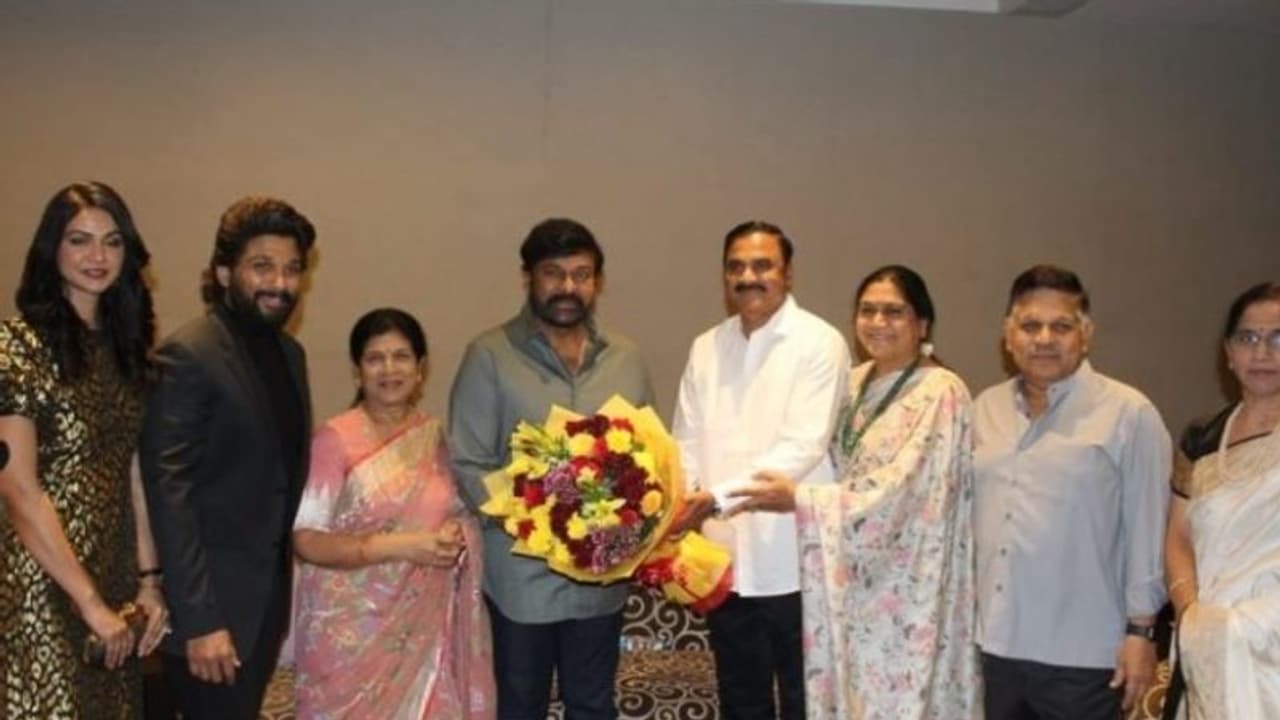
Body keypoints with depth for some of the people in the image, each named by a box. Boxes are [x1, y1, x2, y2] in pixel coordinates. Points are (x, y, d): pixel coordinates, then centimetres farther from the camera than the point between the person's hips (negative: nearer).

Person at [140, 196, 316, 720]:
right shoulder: (188, 356, -15)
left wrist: (287, 587, 10)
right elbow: (168, 493, -19)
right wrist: (198, 620, -21)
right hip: (212, 603, -7)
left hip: (270, 595, 7)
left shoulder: (290, 353, 9)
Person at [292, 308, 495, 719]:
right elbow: (306, 540, -14)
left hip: (421, 627, 5)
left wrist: (454, 536, -6)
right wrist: (401, 546, -22)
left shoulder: (432, 435, 5)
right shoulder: (335, 440, -11)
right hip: (353, 630, -4)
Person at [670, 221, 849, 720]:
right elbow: (687, 443, 9)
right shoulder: (705, 348, 10)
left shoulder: (820, 344, -9)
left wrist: (716, 498, -24)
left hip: (796, 564, -5)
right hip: (726, 561, 5)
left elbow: (803, 448, -18)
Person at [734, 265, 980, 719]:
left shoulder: (940, 393, -15)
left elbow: (898, 493, -21)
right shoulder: (857, 382, 9)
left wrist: (798, 499, -20)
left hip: (907, 589, -7)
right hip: (855, 581, 7)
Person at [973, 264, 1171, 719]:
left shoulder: (1128, 413, -7)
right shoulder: (985, 410, 7)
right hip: (992, 645, 5)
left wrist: (1140, 631, -8)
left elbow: (1147, 532, -7)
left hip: (1080, 654, -4)